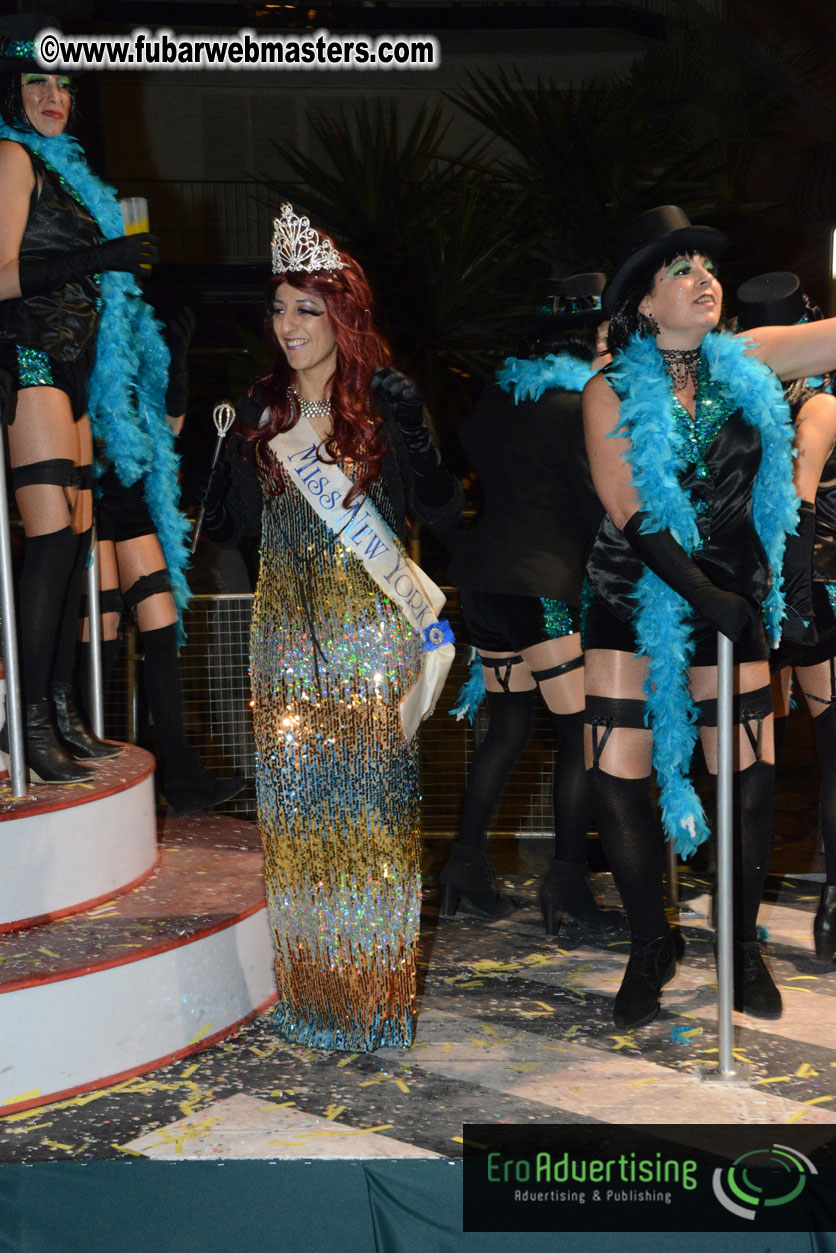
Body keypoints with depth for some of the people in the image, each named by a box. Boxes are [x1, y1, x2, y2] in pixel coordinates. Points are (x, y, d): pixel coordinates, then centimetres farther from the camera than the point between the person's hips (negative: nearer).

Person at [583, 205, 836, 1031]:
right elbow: (632, 516, -13)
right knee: (618, 779, -5)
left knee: (748, 778, -1)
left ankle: (741, 942, 20)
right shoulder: (612, 391, -6)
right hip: (635, 605, -1)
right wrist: (702, 594, -18)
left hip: (731, 600, 2)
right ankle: (652, 947, 14)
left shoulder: (747, 365, 1)